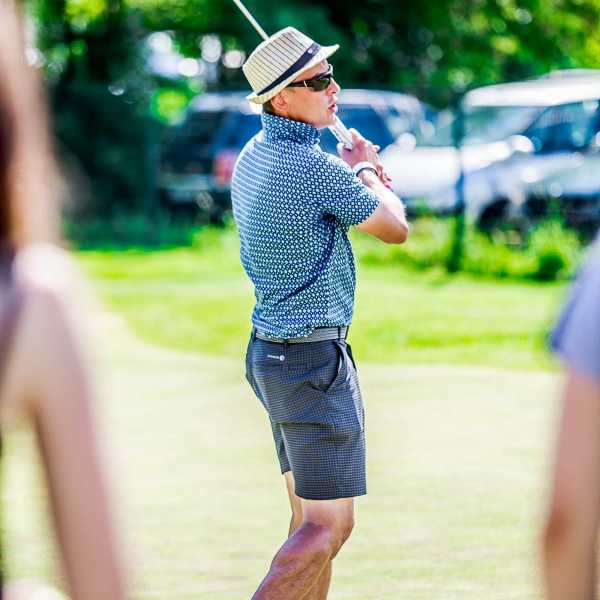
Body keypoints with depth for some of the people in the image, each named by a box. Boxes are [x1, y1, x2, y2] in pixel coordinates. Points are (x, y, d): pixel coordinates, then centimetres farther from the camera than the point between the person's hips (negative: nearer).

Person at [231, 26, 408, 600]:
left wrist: (351, 169, 26)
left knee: (309, 517, 15)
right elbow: (395, 229, -6)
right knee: (328, 525, -9)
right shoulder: (316, 168, -20)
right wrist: (369, 175, 11)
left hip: (269, 353, 10)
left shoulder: (253, 156, 8)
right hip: (314, 361, -10)